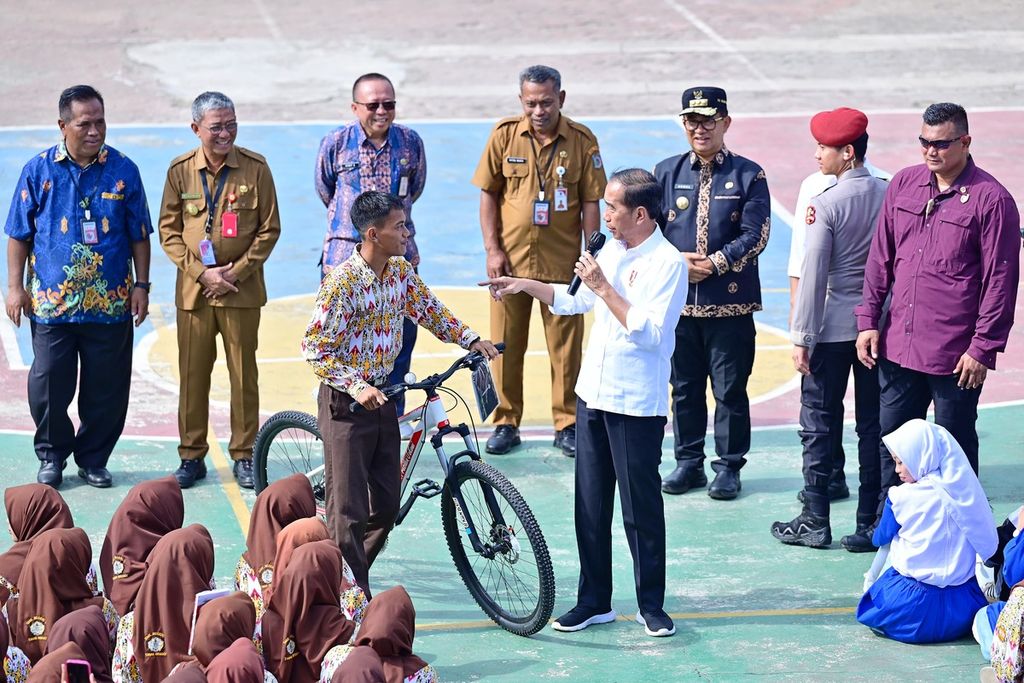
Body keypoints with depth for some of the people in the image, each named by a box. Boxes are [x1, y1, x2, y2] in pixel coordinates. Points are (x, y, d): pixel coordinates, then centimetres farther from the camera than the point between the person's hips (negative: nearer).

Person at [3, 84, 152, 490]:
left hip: (111, 303, 1)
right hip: (52, 302, -1)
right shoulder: (39, 170, 1)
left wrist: (141, 285, 4)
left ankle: (93, 459, 21)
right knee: (48, 385, 1)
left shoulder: (123, 171, 2)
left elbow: (139, 235, 8)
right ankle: (52, 455, 21)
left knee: (107, 389, 5)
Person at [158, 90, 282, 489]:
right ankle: (192, 457, 14)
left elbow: (269, 229, 0)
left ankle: (244, 456, 13)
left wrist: (237, 272, -8)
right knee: (192, 374, 4)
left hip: (241, 290, -1)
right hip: (193, 289, 1)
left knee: (244, 374, 3)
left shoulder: (255, 168, -2)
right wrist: (201, 274, -8)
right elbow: (169, 232, 4)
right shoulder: (180, 171, 1)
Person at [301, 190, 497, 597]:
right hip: (347, 402, -7)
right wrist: (355, 385, -28)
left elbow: (429, 311, 18)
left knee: (387, 502, 11)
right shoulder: (343, 281, -19)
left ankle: (355, 575, 28)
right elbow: (314, 348, -19)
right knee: (350, 508, -4)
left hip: (382, 398, 7)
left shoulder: (401, 273, 2)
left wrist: (471, 340, 5)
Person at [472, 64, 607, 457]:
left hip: (561, 262, -1)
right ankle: (506, 422, 19)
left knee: (566, 346, 3)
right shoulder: (505, 134, -1)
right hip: (509, 260, 1)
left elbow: (590, 203, 1)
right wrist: (492, 249, -3)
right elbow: (488, 194, 4)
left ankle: (567, 425, 15)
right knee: (506, 344, 7)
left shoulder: (582, 141, -3)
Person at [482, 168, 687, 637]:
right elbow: (576, 301, 24)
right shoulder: (612, 251, 9)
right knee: (590, 504, 11)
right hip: (593, 393, 8)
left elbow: (649, 332, -24)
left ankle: (652, 605, 12)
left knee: (641, 509, 0)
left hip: (637, 404, -8)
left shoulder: (667, 263, -15)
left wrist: (604, 288, -22)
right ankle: (594, 601, 19)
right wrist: (524, 286, 17)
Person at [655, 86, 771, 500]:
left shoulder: (748, 175, 0)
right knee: (684, 387, 10)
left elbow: (754, 236, -6)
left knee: (730, 389, 3)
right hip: (677, 299, 3)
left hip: (731, 302, -3)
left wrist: (714, 263, -16)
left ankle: (729, 466, 13)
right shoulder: (666, 172, 8)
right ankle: (688, 462, 21)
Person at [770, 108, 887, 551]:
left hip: (832, 327, -5)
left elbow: (813, 275, -14)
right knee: (874, 425, 9)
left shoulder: (825, 204, -14)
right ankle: (871, 525, 11)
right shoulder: (891, 196, 0)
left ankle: (815, 522, 9)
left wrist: (801, 337, -10)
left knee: (819, 423, 5)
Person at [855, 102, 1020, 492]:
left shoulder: (991, 199, -10)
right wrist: (868, 320, 7)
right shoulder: (903, 185, 6)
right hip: (897, 345, 5)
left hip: (955, 355, -5)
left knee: (955, 448, 7)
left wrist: (983, 348, -11)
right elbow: (880, 258, 12)